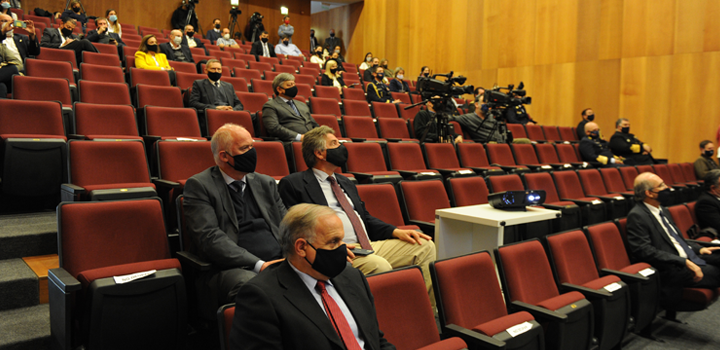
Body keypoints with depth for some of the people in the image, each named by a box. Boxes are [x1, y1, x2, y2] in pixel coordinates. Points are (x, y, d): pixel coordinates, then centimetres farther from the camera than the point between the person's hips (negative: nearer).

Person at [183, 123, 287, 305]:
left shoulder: (266, 183, 22)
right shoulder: (199, 186, 4)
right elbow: (209, 237, -9)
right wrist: (259, 264, -18)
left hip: (278, 262, 5)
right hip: (232, 268, -5)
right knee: (248, 283, -40)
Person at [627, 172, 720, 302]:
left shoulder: (663, 211, 15)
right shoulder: (637, 216, -14)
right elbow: (644, 251, -22)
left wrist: (698, 249, 9)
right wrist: (684, 262, -23)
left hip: (688, 259, 9)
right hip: (670, 270, -9)